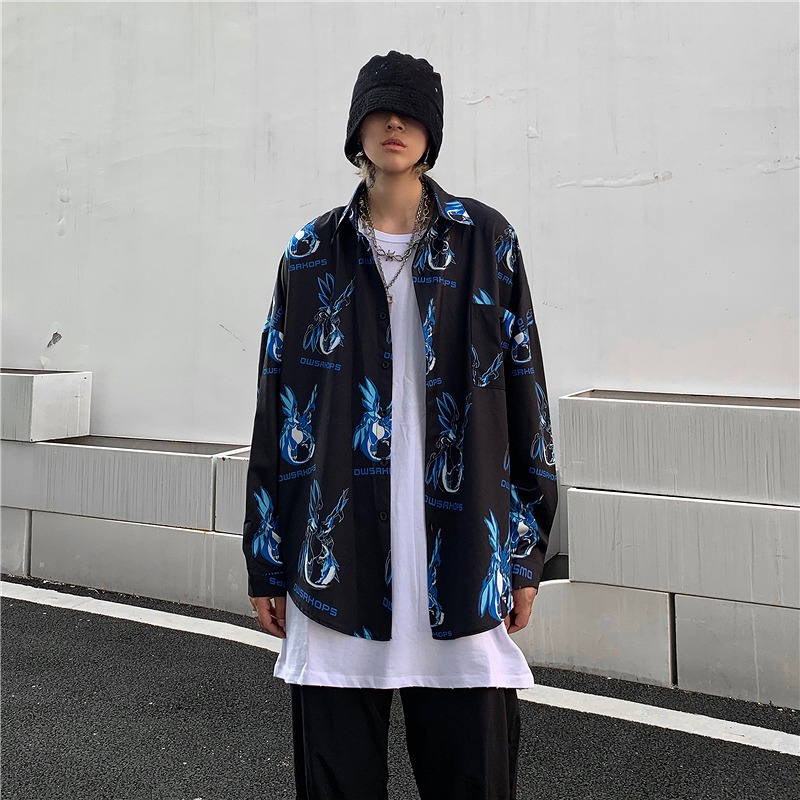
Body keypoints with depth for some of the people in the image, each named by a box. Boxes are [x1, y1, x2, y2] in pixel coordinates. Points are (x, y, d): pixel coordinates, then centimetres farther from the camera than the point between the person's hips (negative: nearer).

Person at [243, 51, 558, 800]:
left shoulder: (486, 241, 4)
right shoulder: (312, 253, 6)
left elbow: (522, 393, 3)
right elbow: (276, 408, 7)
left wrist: (526, 552, 2)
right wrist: (266, 563, 6)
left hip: (461, 554, 0)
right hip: (336, 557, 1)